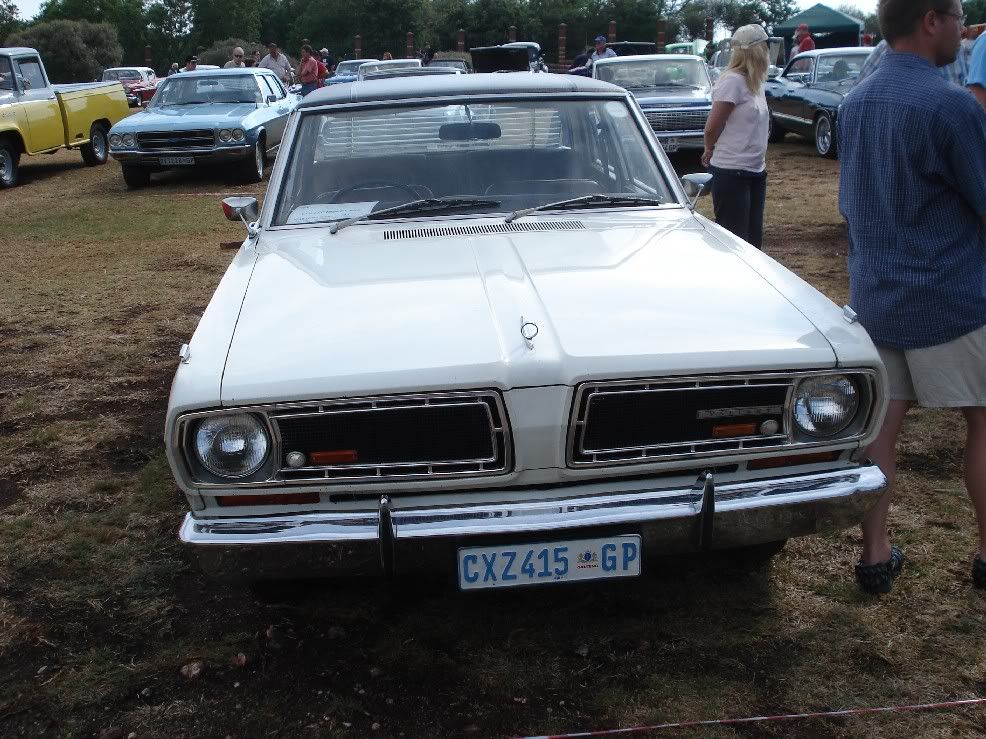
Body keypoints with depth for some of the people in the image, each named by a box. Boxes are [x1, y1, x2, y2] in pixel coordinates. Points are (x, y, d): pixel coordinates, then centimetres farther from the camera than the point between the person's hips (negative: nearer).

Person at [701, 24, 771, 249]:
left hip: (755, 172, 8)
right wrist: (710, 152, 5)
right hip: (732, 173, -8)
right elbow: (713, 128, -13)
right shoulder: (733, 81, -14)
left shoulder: (754, 83, 12)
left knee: (753, 239, 12)